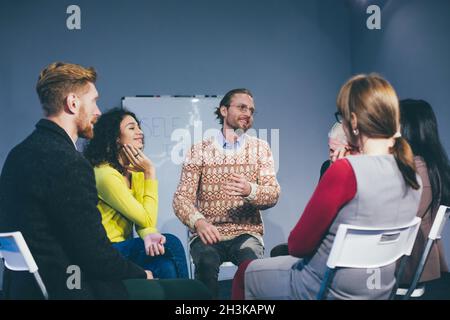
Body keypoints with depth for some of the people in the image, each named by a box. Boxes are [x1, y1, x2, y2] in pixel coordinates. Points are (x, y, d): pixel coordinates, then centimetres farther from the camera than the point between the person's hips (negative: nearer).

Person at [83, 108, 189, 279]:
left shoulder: (134, 170, 8)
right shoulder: (106, 174, -17)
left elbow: (142, 218, -1)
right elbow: (147, 219, -15)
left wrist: (148, 235, -25)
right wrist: (150, 172, -12)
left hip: (124, 246, 6)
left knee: (167, 268, -23)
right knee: (171, 244, -22)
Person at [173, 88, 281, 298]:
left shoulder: (260, 149, 10)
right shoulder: (199, 151, 6)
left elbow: (273, 195, -2)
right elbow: (181, 197, -2)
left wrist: (250, 190, -25)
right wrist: (198, 221, -23)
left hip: (246, 233, 1)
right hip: (208, 234, 0)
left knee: (252, 262, -33)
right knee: (206, 263, -33)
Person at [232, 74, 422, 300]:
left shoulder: (346, 170, -27)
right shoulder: (413, 178, -5)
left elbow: (298, 245, -19)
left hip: (328, 292, -7)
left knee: (246, 272, 22)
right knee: (279, 255, 32)